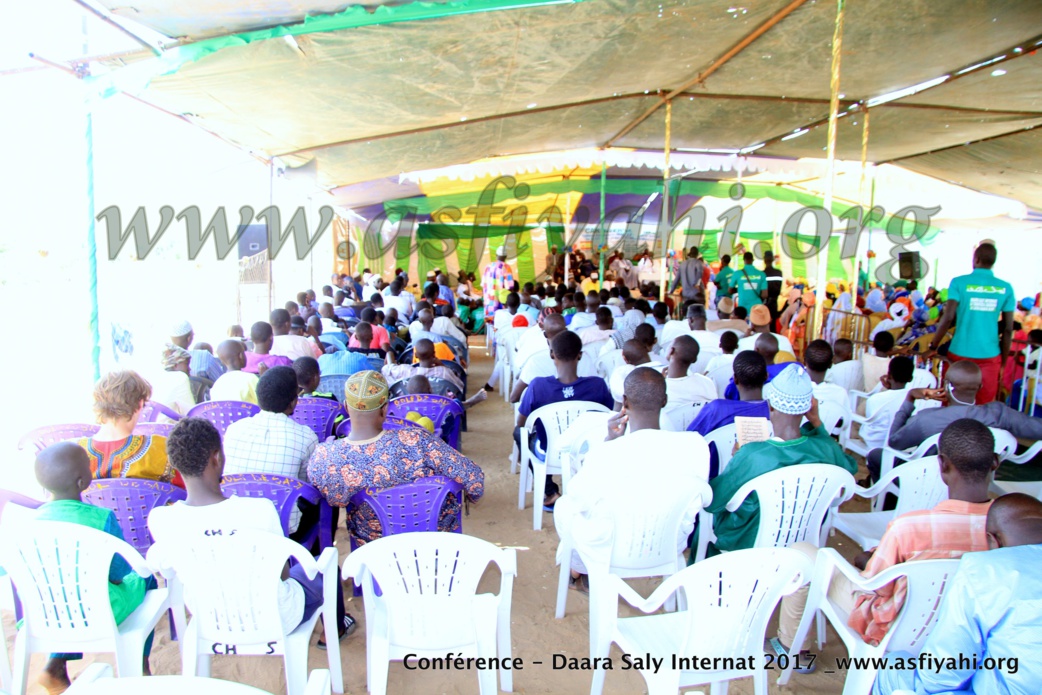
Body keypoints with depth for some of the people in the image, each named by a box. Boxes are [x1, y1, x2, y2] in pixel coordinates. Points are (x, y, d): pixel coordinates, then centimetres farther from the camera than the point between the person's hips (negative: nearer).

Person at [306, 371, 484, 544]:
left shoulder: (323, 458, -27)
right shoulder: (415, 441, -35)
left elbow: (333, 501, -6)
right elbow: (473, 477, -27)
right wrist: (474, 494, -5)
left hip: (372, 544, 2)